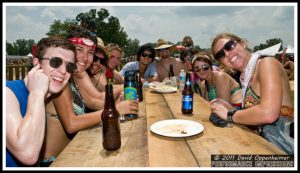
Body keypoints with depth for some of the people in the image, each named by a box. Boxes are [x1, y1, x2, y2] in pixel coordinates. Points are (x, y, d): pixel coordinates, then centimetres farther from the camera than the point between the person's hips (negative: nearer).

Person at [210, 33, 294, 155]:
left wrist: (229, 115, -12)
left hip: (284, 143, -6)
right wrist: (229, 108, 0)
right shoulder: (247, 78, 11)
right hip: (268, 143, 6)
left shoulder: (267, 63, -11)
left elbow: (268, 114, -26)